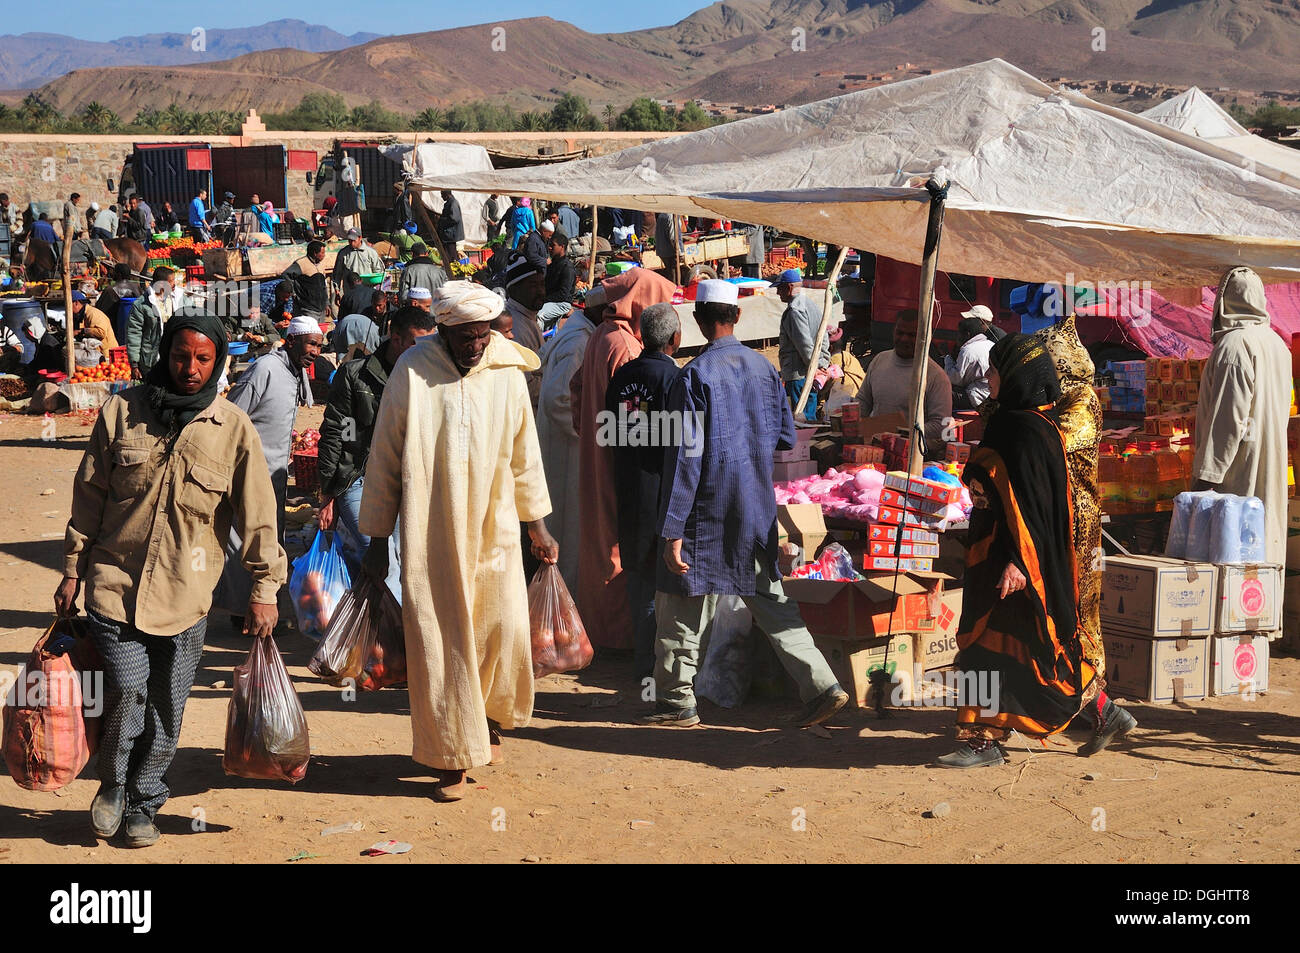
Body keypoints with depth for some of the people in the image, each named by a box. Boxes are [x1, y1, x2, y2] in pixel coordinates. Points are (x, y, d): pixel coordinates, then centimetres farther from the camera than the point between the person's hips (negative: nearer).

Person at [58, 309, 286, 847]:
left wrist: (263, 587, 0)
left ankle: (141, 805, 26)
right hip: (115, 581, -1)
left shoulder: (234, 429, 0)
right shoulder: (122, 413, 2)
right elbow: (88, 498, 8)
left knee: (166, 711, 6)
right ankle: (111, 789, 16)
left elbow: (257, 514, 2)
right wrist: (73, 570, 9)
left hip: (186, 595, 1)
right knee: (127, 692, -11)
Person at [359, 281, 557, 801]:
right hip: (431, 535, -3)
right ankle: (452, 761, 9)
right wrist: (377, 539, 0)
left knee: (504, 630, 2)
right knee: (441, 645, -1)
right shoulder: (413, 373, -8)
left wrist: (537, 524, 18)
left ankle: (489, 719, 31)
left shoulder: (508, 372, 2)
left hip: (494, 529, 3)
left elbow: (523, 452, 14)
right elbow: (384, 460, -1)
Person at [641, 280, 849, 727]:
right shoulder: (764, 367, 4)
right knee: (771, 602, 13)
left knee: (680, 606, 8)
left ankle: (677, 702, 16)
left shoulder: (694, 375, -14)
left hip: (708, 510, -6)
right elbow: (786, 439, 11)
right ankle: (821, 686, 8)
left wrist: (672, 530, -15)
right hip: (758, 510, 6)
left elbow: (686, 456, -17)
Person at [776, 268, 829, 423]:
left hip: (798, 375, -10)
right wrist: (823, 363, 15)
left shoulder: (794, 310, -15)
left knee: (801, 418, -7)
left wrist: (815, 367, -14)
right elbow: (824, 339, 19)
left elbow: (805, 344, -20)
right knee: (810, 417, 14)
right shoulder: (812, 304, 17)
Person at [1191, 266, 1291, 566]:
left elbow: (1228, 417, -20)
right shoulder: (1276, 343, 13)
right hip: (1271, 469, 9)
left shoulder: (1234, 345, -15)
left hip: (1238, 471, -9)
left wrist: (1206, 473, -19)